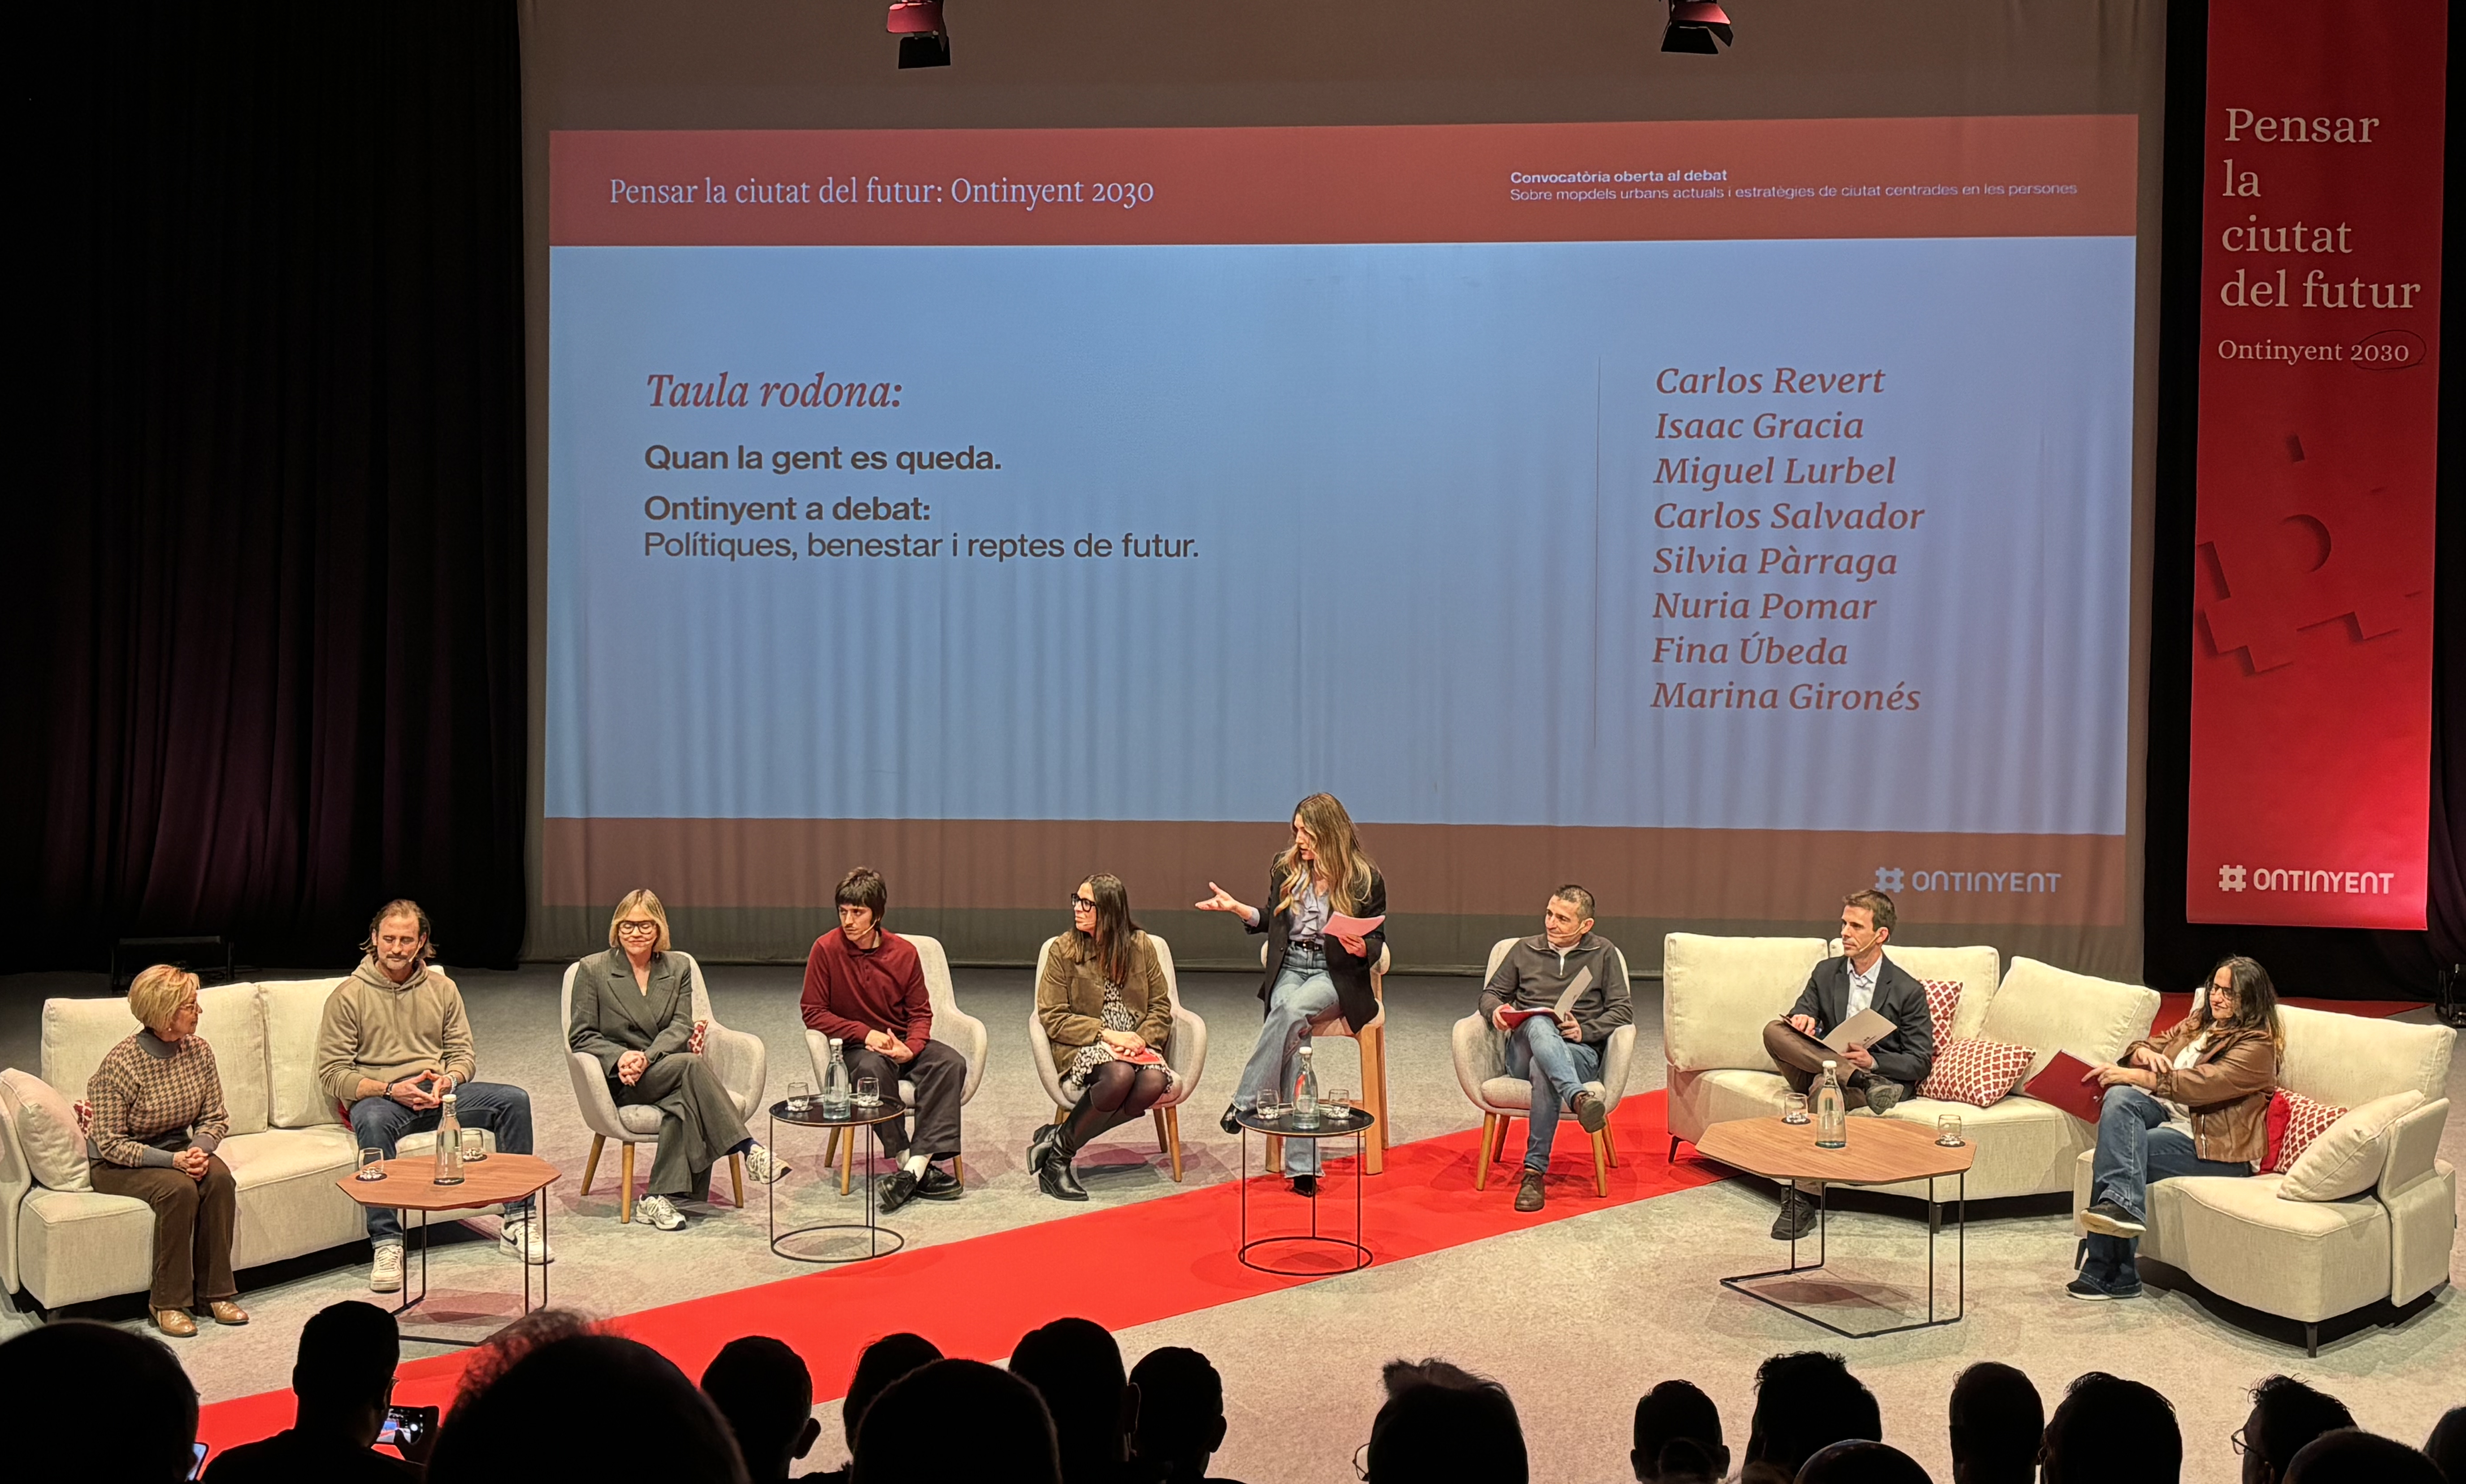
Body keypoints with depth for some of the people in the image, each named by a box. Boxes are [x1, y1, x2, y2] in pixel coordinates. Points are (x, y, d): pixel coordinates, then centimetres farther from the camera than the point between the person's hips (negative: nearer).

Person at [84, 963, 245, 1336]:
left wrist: (199, 1149, -20)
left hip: (177, 1150, 5)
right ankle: (168, 1302, -19)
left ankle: (215, 1291, -15)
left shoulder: (198, 1051, -5)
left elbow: (215, 1118, 2)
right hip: (117, 1163, -5)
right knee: (179, 1189, -32)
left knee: (219, 1178, -26)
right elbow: (110, 1143, -19)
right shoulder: (120, 1063, -21)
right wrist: (171, 1160, -29)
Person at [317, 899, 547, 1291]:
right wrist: (391, 1090, -19)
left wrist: (448, 1079, -13)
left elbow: (463, 1054, 12)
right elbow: (332, 1074, -5)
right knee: (372, 1120, -40)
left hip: (440, 1093, 4)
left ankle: (518, 1221, -11)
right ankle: (386, 1244, -36)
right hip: (380, 1097, -4)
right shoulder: (348, 996, 0)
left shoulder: (442, 989, 12)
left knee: (514, 1100, -18)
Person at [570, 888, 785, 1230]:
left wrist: (647, 1057, -19)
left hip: (669, 1068, 3)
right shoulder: (593, 970, 5)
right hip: (620, 1082, -3)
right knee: (692, 1065, -33)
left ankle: (660, 1198, -34)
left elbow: (681, 1027, 1)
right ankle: (747, 1150, -36)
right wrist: (621, 1057, -18)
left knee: (685, 1102, -35)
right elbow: (581, 1036, 1)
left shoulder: (678, 969, 13)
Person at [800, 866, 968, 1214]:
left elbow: (920, 1013, 5)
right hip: (858, 1048, -3)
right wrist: (865, 1033, -18)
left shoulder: (904, 952, -2)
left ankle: (913, 1169, -34)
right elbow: (814, 1013, -6)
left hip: (903, 1044, 3)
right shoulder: (826, 950, -9)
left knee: (951, 1063, -26)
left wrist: (911, 1048, -17)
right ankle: (908, 1160, -29)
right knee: (873, 1069, -38)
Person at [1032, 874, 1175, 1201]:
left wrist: (1142, 1038, -12)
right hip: (1084, 1047, -3)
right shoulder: (1064, 949, -1)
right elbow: (1053, 1018, -5)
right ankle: (1057, 1159, -17)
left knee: (1154, 1083, -31)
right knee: (1120, 1076, -37)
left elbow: (1161, 1007, 8)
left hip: (1136, 1044, 3)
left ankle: (1058, 1140, -18)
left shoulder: (1140, 946, 6)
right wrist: (1106, 1034, -15)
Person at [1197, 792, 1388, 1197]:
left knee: (1292, 1009, -37)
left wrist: (1361, 947, -20)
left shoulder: (1365, 878, -2)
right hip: (1290, 968, 3)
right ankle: (1302, 1164, -30)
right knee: (1293, 1043, -28)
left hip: (1337, 976, -2)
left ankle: (1245, 1104, -27)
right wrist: (1235, 907, 7)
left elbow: (1378, 944, 3)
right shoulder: (1285, 868, 9)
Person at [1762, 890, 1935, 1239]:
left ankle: (1801, 1200, -36)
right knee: (1775, 1031, -25)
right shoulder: (1826, 973, 13)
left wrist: (1873, 1061, -21)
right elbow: (1803, 1015, 9)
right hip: (1821, 1068, 4)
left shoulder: (1908, 991, -1)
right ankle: (1861, 1079, -32)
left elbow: (1920, 1063, -1)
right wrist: (1802, 1019, -18)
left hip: (1882, 1075, -4)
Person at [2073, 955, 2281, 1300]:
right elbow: (2143, 1048, 19)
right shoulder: (2198, 1022, 20)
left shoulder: (2256, 1045, -7)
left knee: (2112, 1150, -27)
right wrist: (2143, 1053, -8)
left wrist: (2135, 1076, -26)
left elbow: (2203, 1083, -22)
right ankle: (2123, 1206, -39)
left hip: (2213, 1144, -7)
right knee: (2119, 1097, -27)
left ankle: (2108, 1274, -25)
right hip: (2167, 1113, 8)